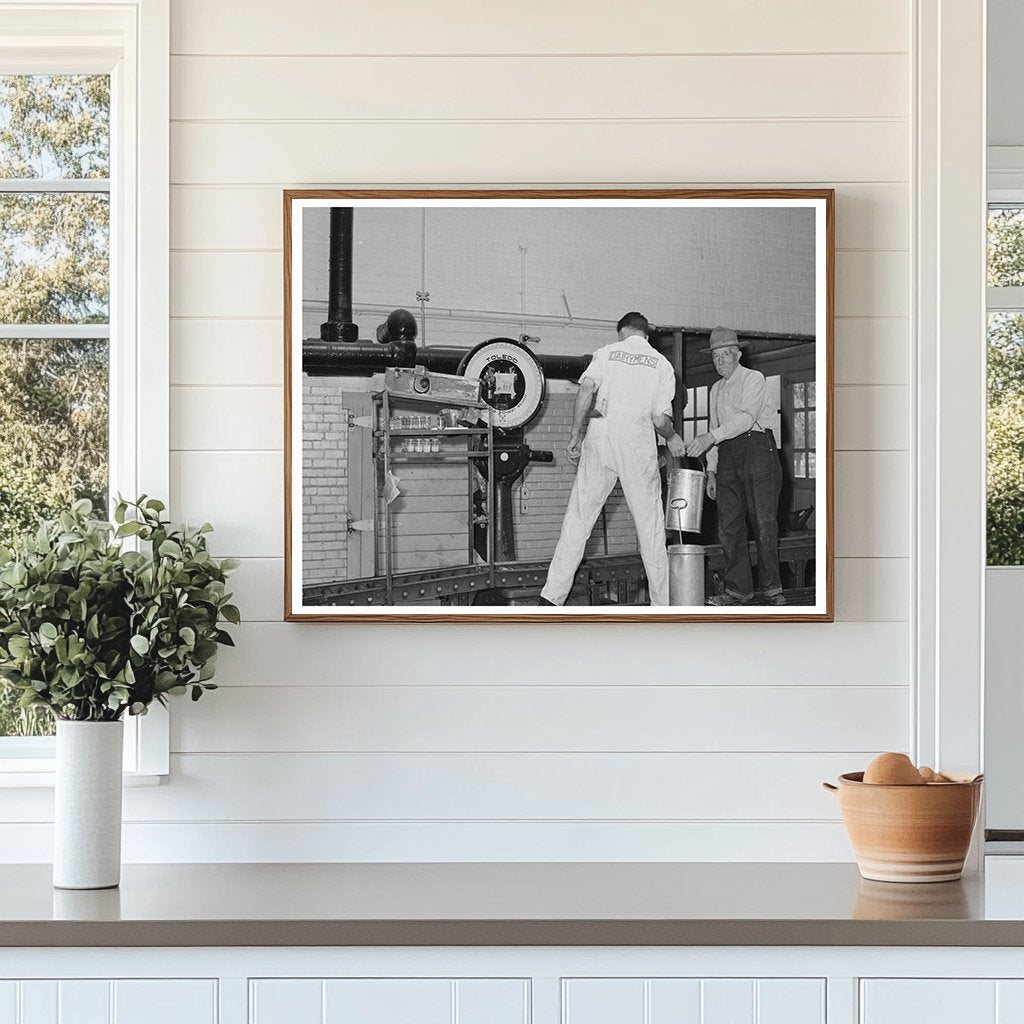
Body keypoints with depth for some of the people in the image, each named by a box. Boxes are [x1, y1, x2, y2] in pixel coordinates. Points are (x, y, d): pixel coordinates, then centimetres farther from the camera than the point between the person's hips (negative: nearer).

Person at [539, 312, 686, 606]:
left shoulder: (608, 352, 11)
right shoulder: (662, 364, 10)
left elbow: (586, 387, -7)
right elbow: (660, 418, 0)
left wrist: (576, 435, -2)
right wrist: (672, 438, 21)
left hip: (600, 432, 1)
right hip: (638, 438, 0)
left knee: (578, 517, 3)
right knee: (650, 522, 7)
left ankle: (551, 596, 0)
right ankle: (663, 602, 9)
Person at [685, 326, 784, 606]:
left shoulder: (754, 379, -1)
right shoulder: (716, 390, 21)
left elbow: (747, 417, -17)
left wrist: (711, 437, -26)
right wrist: (711, 471, 14)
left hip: (757, 448, -6)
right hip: (727, 455, 7)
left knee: (764, 522, -9)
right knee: (729, 524, -1)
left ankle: (772, 588, -4)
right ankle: (738, 590, 1)